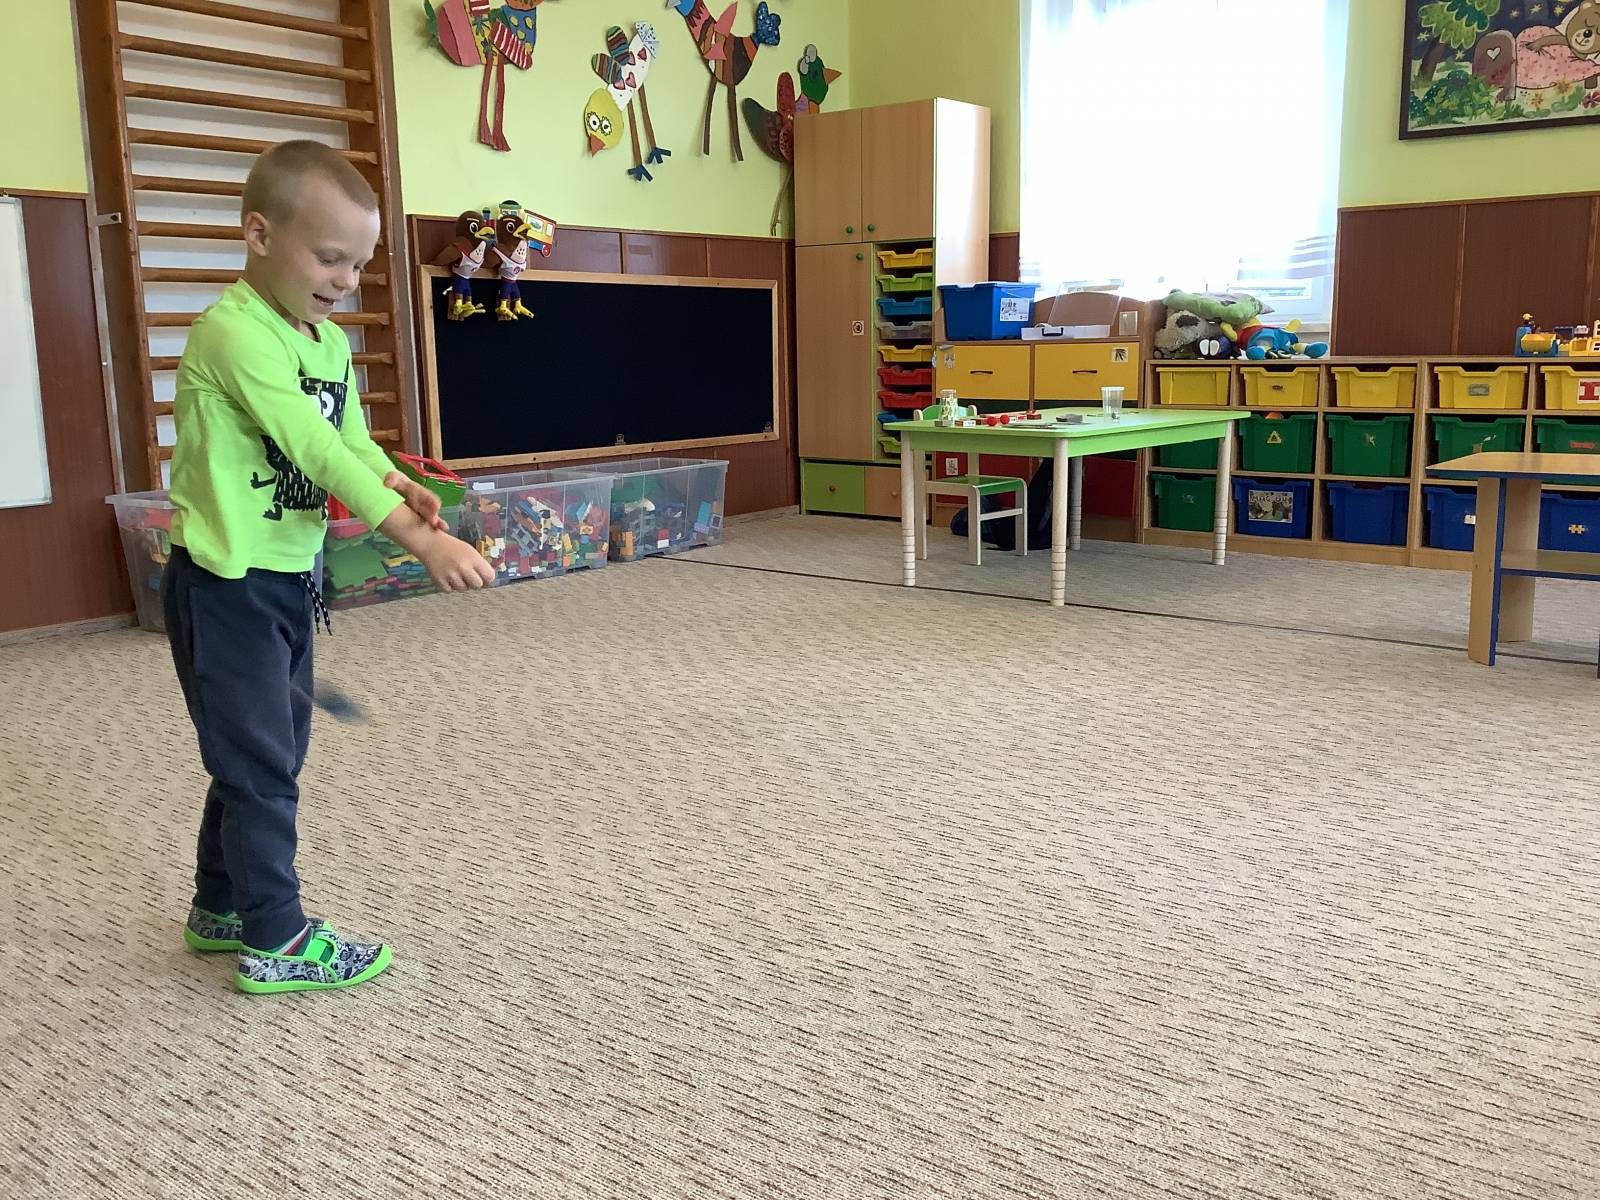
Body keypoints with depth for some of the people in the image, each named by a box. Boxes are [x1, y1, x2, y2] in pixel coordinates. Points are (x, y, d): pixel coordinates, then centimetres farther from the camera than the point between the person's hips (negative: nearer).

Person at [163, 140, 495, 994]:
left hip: (290, 578, 9)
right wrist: (420, 541, -37)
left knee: (267, 755, 18)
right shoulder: (234, 331, -22)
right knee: (259, 763, 0)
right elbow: (314, 448, -31)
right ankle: (276, 943, 14)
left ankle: (221, 907, 35)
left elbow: (351, 442, 5)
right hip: (226, 583, -9)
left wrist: (396, 487, -19)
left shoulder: (331, 343, 7)